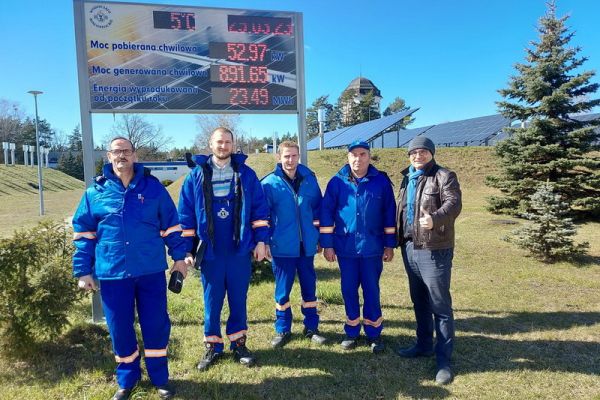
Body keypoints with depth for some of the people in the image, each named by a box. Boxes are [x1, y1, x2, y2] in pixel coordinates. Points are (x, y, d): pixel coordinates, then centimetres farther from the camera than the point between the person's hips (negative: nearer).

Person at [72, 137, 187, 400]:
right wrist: (83, 271, 4)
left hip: (151, 271, 0)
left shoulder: (153, 186, 2)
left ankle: (160, 378, 28)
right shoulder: (95, 192, 3)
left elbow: (171, 224, 6)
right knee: (120, 328, 11)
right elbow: (83, 234, 7)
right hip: (112, 273, 1)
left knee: (156, 325, 8)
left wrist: (179, 256, 3)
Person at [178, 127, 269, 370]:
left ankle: (239, 344, 28)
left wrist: (260, 240, -2)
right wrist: (186, 249, 0)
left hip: (240, 250, 0)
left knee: (238, 300, 11)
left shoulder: (246, 174, 3)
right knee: (212, 301, 10)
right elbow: (186, 214, 3)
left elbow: (259, 209, 3)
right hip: (210, 252, 0)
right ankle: (212, 347, 27)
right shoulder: (197, 176, 2)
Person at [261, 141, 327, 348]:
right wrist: (265, 242, -5)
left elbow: (318, 207, 11)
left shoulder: (309, 179, 3)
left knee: (309, 286, 12)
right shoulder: (269, 183, -6)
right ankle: (282, 330, 24)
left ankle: (311, 327, 28)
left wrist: (318, 235, 10)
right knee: (282, 288, 8)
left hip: (306, 245, 3)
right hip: (282, 246, -2)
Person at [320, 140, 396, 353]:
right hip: (345, 247, 1)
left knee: (372, 290, 8)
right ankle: (351, 332, 26)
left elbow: (389, 213, 2)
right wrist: (327, 244, -3)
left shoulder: (381, 181, -1)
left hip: (372, 247, -1)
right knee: (349, 290, 10)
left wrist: (390, 244, 3)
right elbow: (326, 213, 0)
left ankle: (374, 333, 23)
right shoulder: (337, 182, -2)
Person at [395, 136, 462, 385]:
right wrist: (398, 240, 15)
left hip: (434, 250, -7)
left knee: (440, 305, 0)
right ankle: (424, 345, 34)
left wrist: (435, 218, -41)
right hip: (409, 248, 7)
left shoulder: (444, 177, -7)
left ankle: (444, 359, 10)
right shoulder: (407, 178, 15)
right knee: (419, 301, 18)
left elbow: (453, 204, -22)